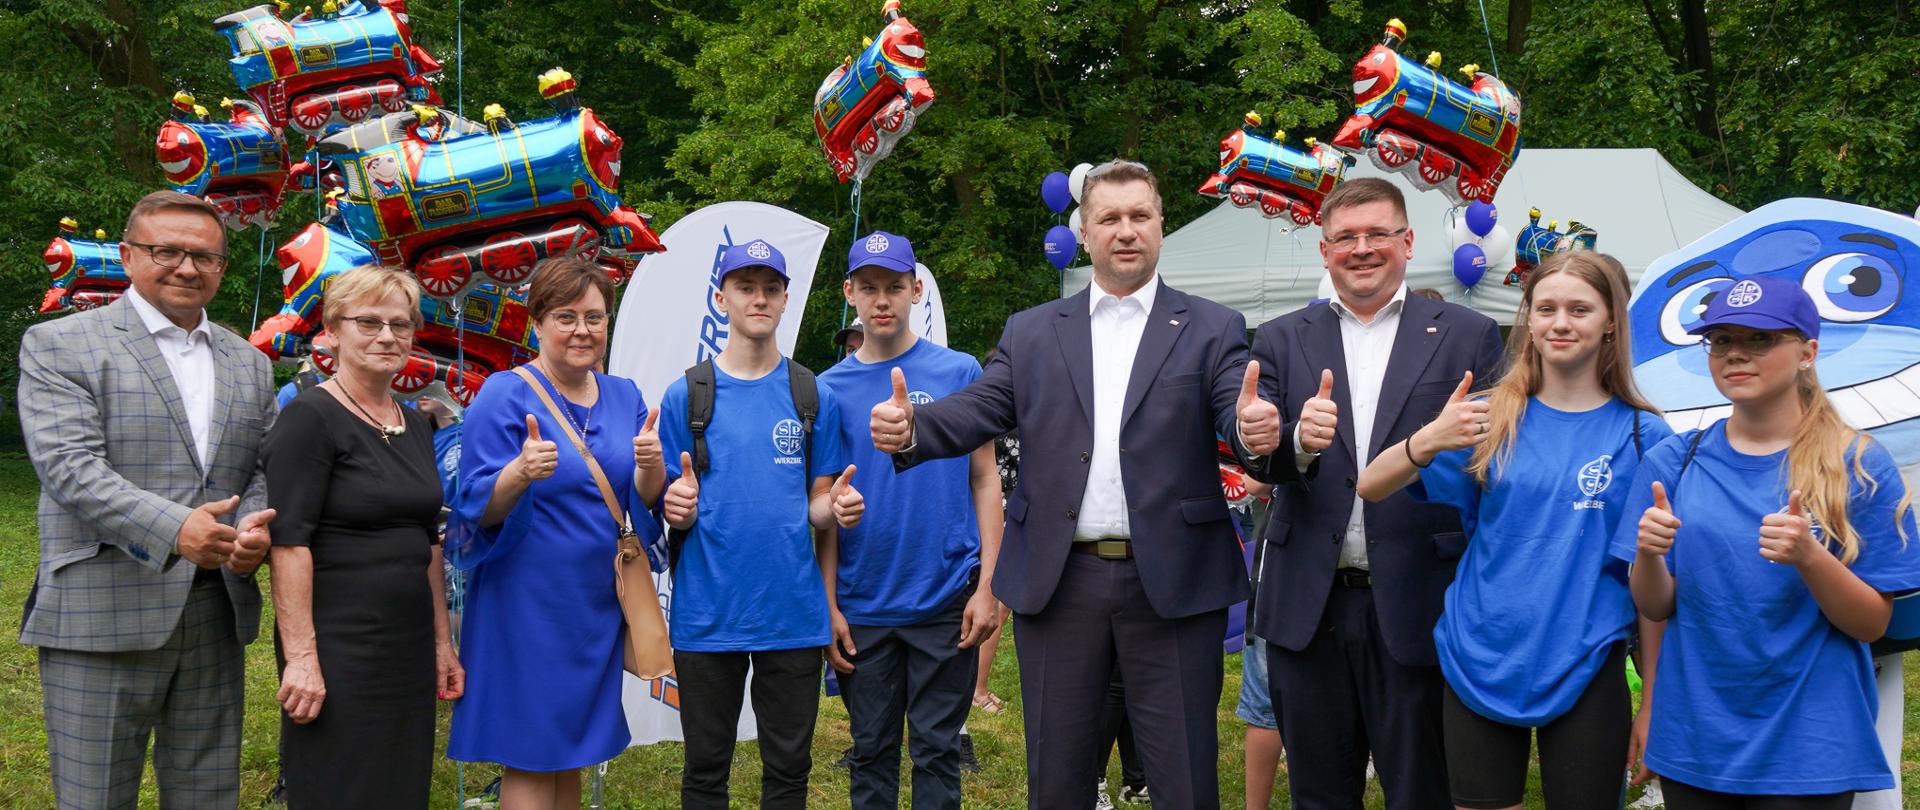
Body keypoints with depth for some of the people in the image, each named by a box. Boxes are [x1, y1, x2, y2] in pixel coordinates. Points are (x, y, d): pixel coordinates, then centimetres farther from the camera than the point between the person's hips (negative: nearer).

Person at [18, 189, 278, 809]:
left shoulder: (249, 363, 16)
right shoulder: (58, 345, -1)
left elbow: (264, 470, 14)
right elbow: (69, 465, -13)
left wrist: (256, 527, -10)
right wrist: (173, 528, -28)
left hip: (217, 618, 5)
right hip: (101, 617, -5)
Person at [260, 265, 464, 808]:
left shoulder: (415, 427, 14)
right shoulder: (310, 417, -9)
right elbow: (288, 542, -15)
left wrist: (442, 642, 18)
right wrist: (301, 656, -21)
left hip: (409, 650, 8)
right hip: (337, 652, -7)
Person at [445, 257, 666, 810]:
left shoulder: (624, 397, 8)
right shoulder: (505, 397, -8)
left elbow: (647, 501, 3)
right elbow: (479, 510, -14)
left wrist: (652, 463, -19)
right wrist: (522, 472, -33)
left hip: (599, 603, 6)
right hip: (529, 604, -5)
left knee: (574, 750, 14)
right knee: (531, 757, -1)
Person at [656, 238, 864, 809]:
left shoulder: (815, 395, 6)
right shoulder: (687, 394, 2)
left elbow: (817, 506, 10)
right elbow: (671, 508, 4)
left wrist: (837, 507, -13)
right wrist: (676, 509, -19)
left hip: (793, 612, 1)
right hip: (708, 613, -1)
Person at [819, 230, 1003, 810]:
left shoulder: (960, 373, 0)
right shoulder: (831, 388, 3)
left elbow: (985, 481, 2)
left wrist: (987, 586, -6)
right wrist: (829, 605, 0)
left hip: (945, 602, -1)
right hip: (862, 609, 2)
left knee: (937, 750, 7)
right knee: (872, 751, 12)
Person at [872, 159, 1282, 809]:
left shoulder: (1213, 330, 5)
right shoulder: (1031, 333, 10)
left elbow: (1237, 417, -8)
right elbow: (976, 411, -1)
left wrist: (1257, 429, -33)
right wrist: (908, 427, -22)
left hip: (1172, 583, -2)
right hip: (1058, 582, 2)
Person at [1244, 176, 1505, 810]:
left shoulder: (1468, 337, 3)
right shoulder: (1281, 342, 9)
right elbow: (1259, 459, -2)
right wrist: (1300, 441, -23)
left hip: (1416, 609, -2)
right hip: (1308, 608, 2)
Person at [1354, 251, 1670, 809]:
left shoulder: (1642, 435, -2)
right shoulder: (1491, 418, 1)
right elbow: (1371, 488, -6)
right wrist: (1429, 441, -25)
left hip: (1584, 674, -1)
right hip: (1479, 664, 1)